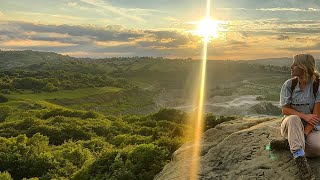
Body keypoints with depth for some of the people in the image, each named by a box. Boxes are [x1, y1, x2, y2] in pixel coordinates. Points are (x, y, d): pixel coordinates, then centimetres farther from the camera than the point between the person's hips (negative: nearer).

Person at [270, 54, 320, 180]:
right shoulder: (289, 85, -4)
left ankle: (287, 143, -11)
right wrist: (304, 116, -23)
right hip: (291, 126, 1)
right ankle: (300, 160, -40)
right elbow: (285, 110, -6)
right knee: (293, 119, -36)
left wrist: (304, 134, -25)